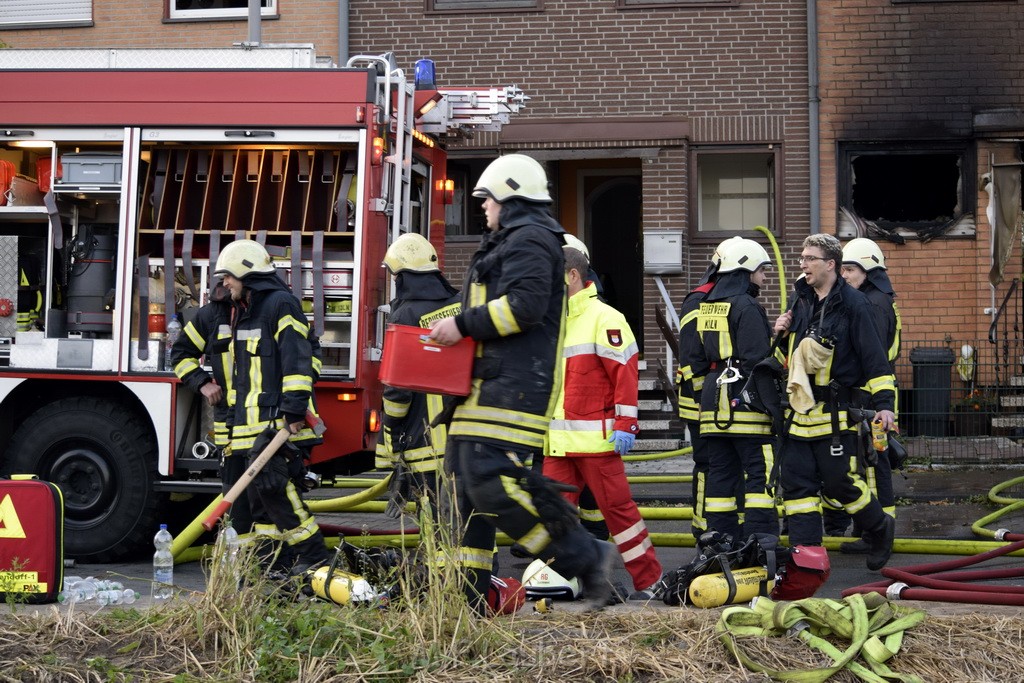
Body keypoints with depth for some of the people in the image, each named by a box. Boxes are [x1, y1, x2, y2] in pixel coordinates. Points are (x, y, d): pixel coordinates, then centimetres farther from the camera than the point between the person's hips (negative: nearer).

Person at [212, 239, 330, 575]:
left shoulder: (280, 304, -8)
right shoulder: (242, 312, 22)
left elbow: (297, 360, -17)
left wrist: (295, 410, -23)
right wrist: (234, 415, 24)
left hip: (279, 417, -10)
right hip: (253, 419, 10)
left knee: (271, 481, -18)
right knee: (260, 489, 7)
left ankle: (313, 555, -11)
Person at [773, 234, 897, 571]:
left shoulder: (852, 303, -8)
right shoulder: (801, 300, 13)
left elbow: (874, 358, -10)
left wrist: (884, 403, -16)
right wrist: (781, 334, 4)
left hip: (835, 413, -7)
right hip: (799, 409, 7)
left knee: (837, 481, -2)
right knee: (796, 480, 3)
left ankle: (880, 529, 24)